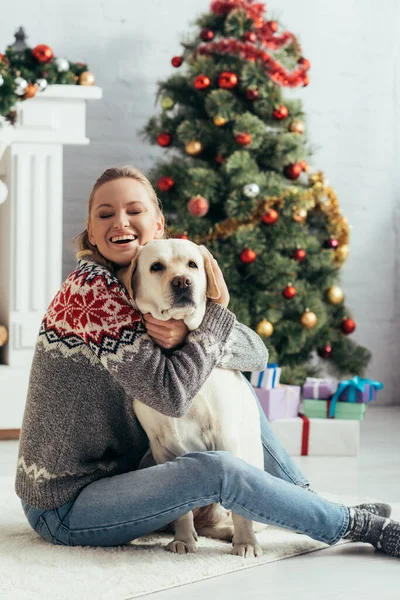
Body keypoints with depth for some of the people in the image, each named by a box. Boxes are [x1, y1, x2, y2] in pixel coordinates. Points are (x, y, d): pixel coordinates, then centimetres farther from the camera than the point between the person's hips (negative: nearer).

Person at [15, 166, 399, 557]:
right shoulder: (93, 289, -20)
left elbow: (256, 353, -3)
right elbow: (172, 395, -26)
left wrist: (188, 335, -22)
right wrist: (217, 310, -19)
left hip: (112, 476, 9)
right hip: (63, 508, -9)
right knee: (216, 470, -26)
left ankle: (306, 497, 17)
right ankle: (357, 526, -7)